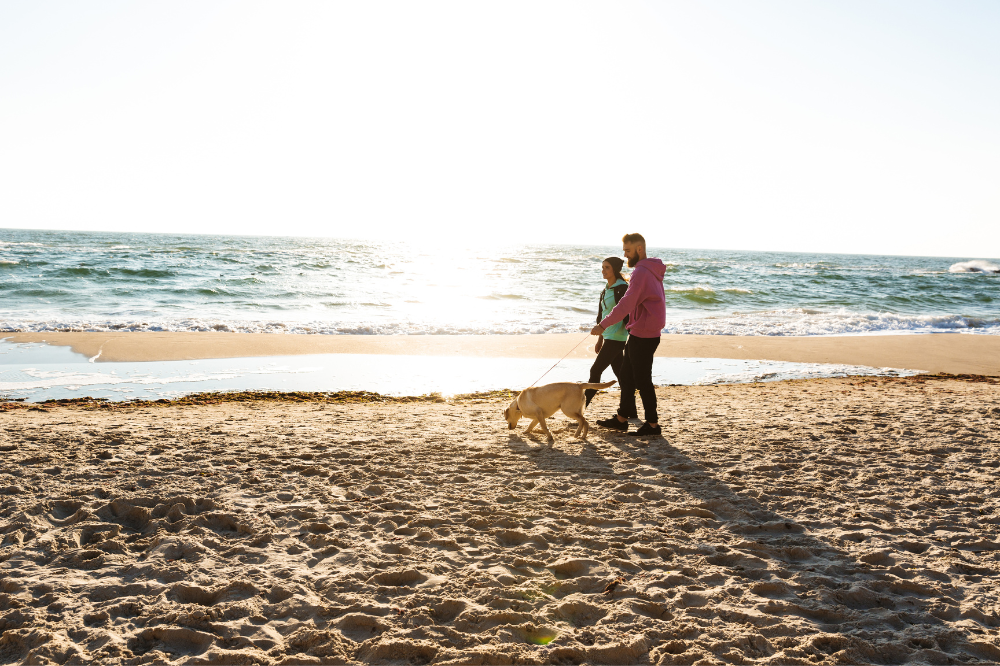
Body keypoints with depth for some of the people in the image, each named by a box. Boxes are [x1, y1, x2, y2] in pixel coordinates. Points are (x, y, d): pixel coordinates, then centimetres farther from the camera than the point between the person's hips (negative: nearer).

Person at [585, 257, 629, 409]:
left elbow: (628, 315, -16)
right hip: (608, 337, 9)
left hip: (617, 337, -9)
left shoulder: (622, 288, -12)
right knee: (619, 372, 10)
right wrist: (600, 339, 21)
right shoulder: (606, 290, 14)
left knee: (596, 370, -7)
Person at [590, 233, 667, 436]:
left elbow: (626, 304, -25)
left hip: (642, 336, -10)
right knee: (626, 376, 15)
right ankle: (622, 419, 22)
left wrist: (603, 325, -22)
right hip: (644, 333, 10)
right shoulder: (651, 271, 15)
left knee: (642, 380, -2)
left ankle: (653, 424, 7)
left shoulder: (641, 273, -18)